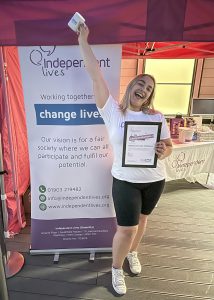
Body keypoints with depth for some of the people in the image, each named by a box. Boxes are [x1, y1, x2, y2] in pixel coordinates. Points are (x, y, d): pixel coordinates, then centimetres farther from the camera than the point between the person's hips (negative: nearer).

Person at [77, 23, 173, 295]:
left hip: (155, 180, 3)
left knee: (141, 219, 22)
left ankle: (132, 253, 51)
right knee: (126, 229, 2)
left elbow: (169, 147, 2)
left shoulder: (157, 116, -3)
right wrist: (83, 40, -8)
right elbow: (95, 75, -11)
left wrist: (163, 151, -22)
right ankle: (116, 269, 33)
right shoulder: (112, 111, -9)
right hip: (125, 180, -3)